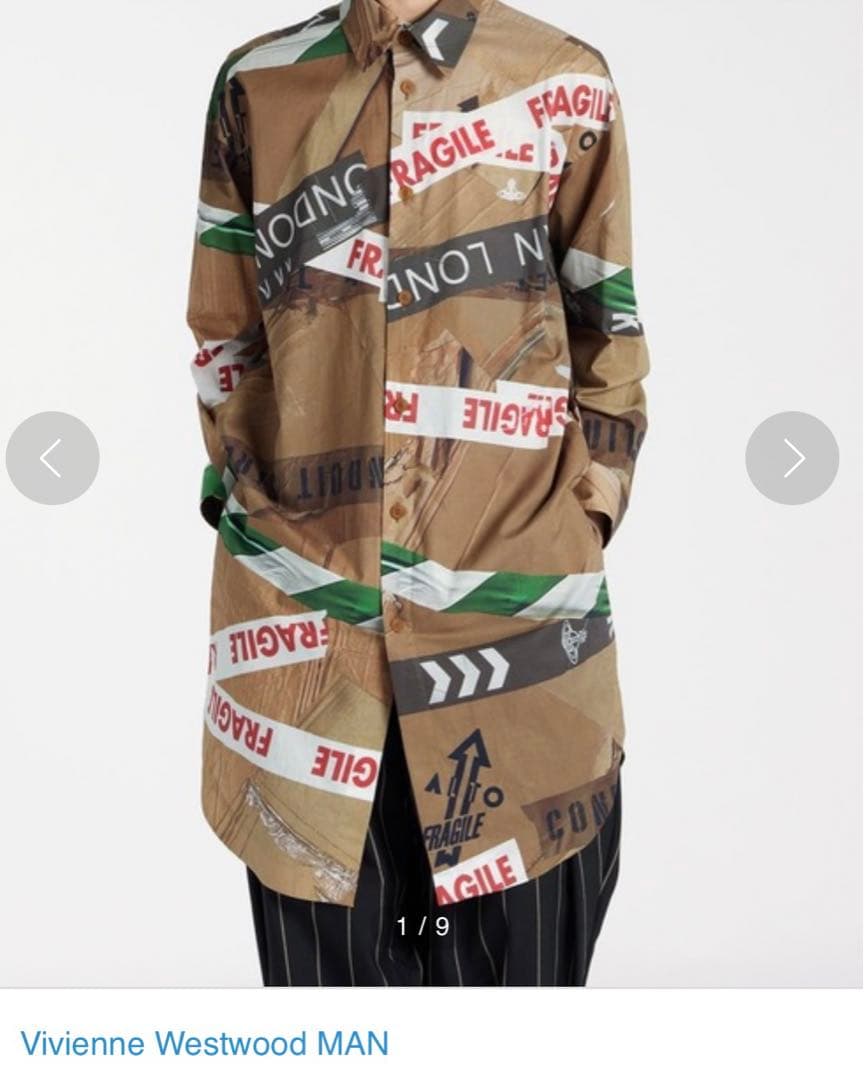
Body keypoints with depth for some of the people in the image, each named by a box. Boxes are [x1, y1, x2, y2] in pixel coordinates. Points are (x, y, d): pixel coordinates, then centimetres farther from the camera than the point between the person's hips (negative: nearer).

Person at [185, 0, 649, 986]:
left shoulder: (564, 83, 4)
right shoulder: (257, 85, 8)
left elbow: (607, 342, 7)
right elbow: (225, 341, 12)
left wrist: (575, 528, 0)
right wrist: (253, 512, 4)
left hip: (510, 604, -1)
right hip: (307, 607, 1)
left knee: (512, 936, 10)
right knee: (327, 937, 11)